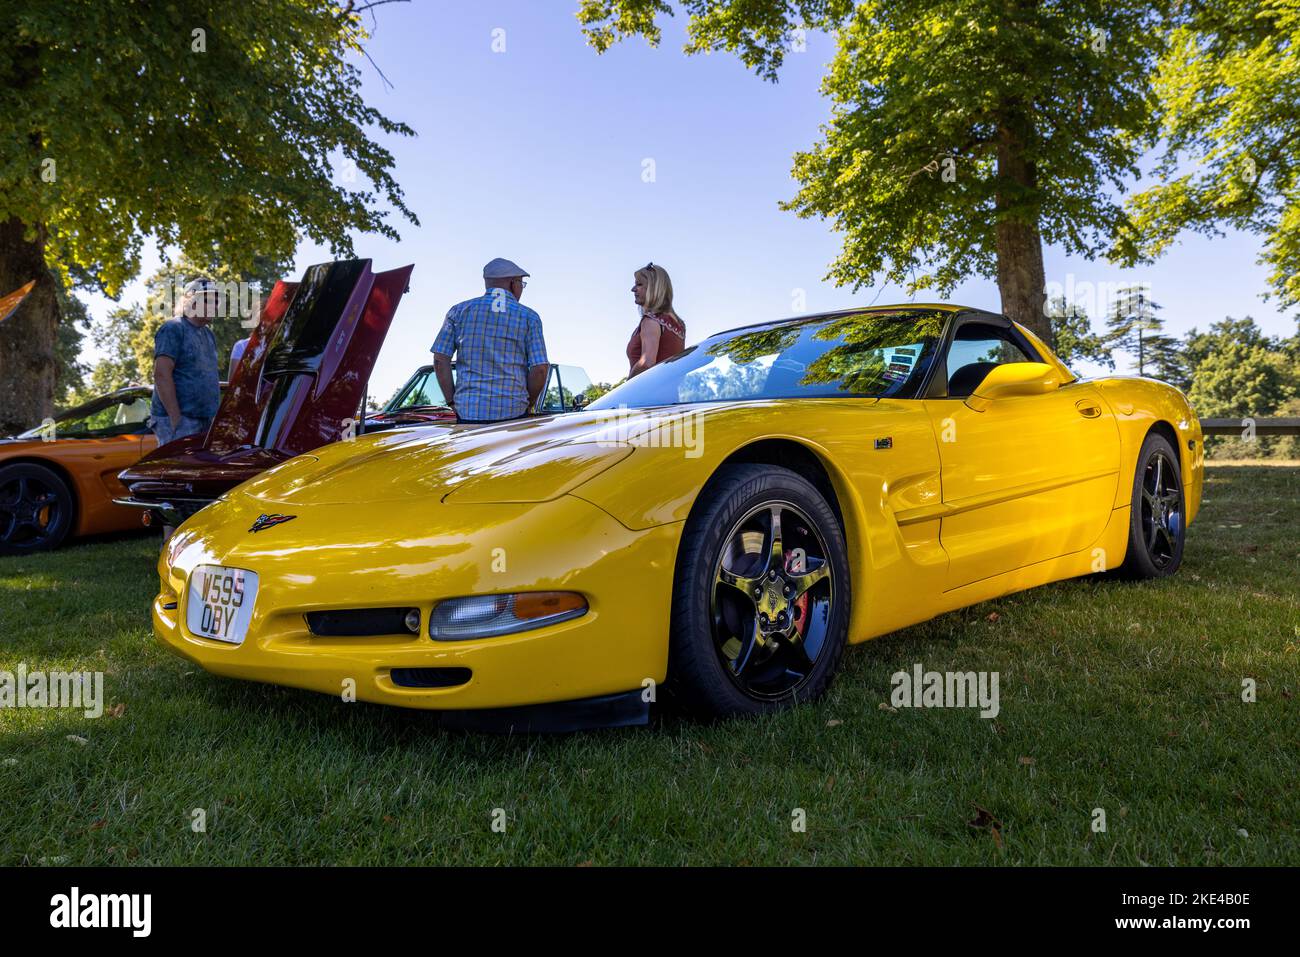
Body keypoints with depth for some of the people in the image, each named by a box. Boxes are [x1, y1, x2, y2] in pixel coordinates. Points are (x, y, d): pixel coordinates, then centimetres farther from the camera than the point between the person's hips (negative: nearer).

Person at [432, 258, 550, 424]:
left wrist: (453, 402, 9)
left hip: (468, 412, 2)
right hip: (513, 413, -1)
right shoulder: (529, 317, 6)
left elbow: (440, 360, 5)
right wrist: (527, 405, 11)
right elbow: (540, 369, -2)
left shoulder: (459, 311, 11)